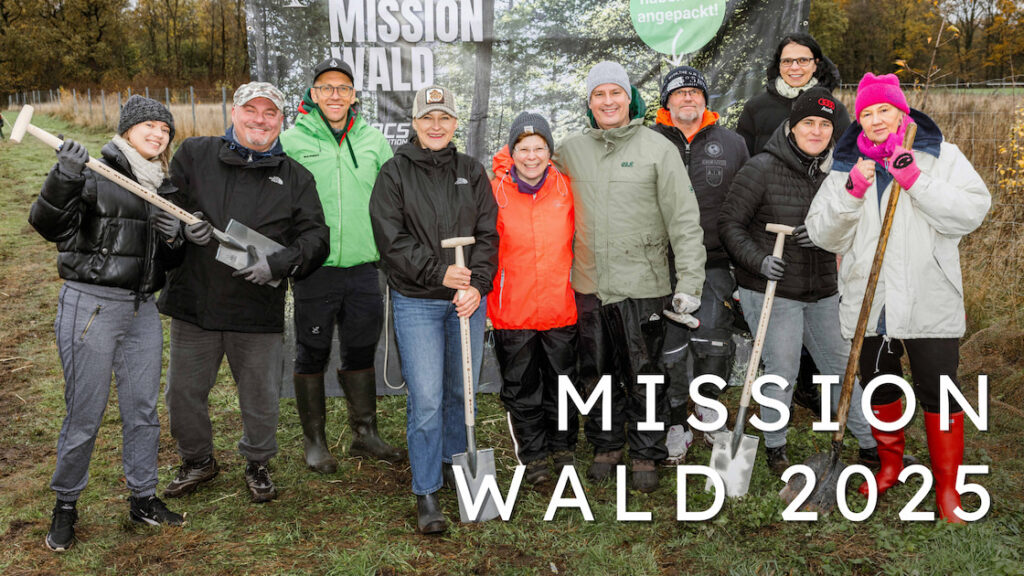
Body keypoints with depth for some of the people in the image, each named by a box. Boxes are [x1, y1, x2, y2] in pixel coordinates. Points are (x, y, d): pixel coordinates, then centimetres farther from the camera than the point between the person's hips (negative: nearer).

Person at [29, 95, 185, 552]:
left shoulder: (162, 187, 15)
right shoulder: (95, 172, -5)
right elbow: (47, 224, -16)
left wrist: (174, 238, -3)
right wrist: (63, 178, -31)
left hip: (142, 309, 6)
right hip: (91, 305, -6)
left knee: (143, 410, 11)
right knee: (84, 415, 0)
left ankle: (143, 498, 25)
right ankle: (65, 506, 19)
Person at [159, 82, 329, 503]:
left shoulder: (295, 177, 6)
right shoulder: (194, 155, 5)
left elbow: (315, 236, 0)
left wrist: (279, 263, -17)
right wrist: (183, 222, -12)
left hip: (258, 308, 0)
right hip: (193, 301, 1)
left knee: (260, 396, 11)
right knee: (183, 391, 12)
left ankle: (257, 464, 35)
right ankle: (197, 461, 36)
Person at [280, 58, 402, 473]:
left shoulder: (372, 139, 9)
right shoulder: (292, 141, -2)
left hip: (363, 266, 3)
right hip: (314, 268, -3)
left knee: (361, 352, 13)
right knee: (312, 354, 6)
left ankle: (365, 435, 27)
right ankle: (314, 442, 21)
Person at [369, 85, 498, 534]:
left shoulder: (472, 172, 10)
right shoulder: (395, 173, 1)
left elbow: (487, 234, 5)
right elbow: (391, 239, -7)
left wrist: (478, 284, -9)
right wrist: (438, 272, -16)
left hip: (468, 298, 3)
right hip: (416, 302, -3)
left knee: (461, 391, 13)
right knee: (425, 399, -6)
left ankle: (455, 463, 34)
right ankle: (427, 494, 5)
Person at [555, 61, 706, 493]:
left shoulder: (658, 149, -3)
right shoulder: (570, 151, 7)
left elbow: (685, 220, -5)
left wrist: (689, 283, -10)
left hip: (642, 284, -3)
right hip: (588, 284, 4)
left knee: (644, 376, 4)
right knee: (597, 373, 13)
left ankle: (645, 455, 20)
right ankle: (606, 446, 30)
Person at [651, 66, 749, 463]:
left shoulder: (731, 143, 11)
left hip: (715, 263, 1)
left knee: (713, 342, 0)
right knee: (668, 344, 1)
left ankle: (708, 407, 27)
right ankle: (677, 423, 18)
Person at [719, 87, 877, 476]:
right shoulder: (762, 168, -12)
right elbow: (730, 223, -10)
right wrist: (759, 260, -23)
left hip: (822, 291, 6)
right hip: (771, 290, -5)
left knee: (843, 365, 14)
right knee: (781, 374, 0)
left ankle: (870, 444, 29)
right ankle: (775, 449, 21)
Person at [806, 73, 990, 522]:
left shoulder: (940, 155, 1)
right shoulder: (846, 166, 7)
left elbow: (972, 211, -11)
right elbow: (823, 235, 0)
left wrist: (916, 181, -19)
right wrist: (851, 191, -14)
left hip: (929, 302, -3)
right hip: (868, 302, 3)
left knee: (938, 391, 1)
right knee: (878, 386, 16)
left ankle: (948, 485, 18)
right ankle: (890, 463, 37)